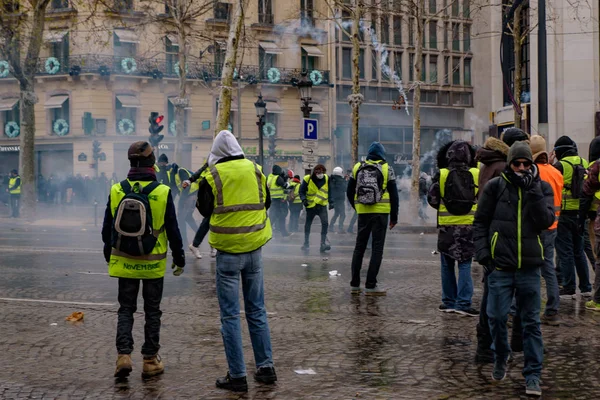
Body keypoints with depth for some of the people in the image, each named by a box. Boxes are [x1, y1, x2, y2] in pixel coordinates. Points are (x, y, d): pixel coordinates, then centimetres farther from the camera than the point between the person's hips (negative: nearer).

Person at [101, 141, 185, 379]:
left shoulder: (116, 191, -4)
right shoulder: (162, 193, -11)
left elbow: (107, 229, 5)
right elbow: (173, 230, -6)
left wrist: (109, 256, 20)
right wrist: (179, 259, 6)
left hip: (124, 262, 2)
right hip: (153, 264, -1)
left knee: (125, 310, 13)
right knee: (152, 312, 11)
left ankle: (124, 355, -1)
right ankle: (150, 361, 15)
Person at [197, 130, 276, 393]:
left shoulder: (213, 177, -10)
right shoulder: (255, 170, 1)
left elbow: (204, 210, 3)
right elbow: (266, 203, 15)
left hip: (228, 250, -4)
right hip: (254, 248, 4)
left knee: (230, 314, 2)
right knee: (257, 310, 15)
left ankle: (237, 375, 3)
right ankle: (266, 366, 19)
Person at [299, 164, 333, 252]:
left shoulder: (326, 179, 2)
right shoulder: (307, 179, -8)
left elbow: (329, 191, 14)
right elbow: (302, 191, -1)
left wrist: (331, 202, 10)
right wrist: (304, 199, -17)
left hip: (322, 205, 1)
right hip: (311, 205, -1)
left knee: (325, 223, -16)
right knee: (308, 224, 9)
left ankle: (323, 243, -11)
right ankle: (306, 243, 23)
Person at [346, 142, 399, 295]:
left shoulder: (358, 168, 7)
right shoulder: (386, 169, -2)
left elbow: (349, 192, 9)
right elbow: (393, 194, -2)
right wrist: (394, 216, 4)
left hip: (363, 212, 3)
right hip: (381, 213, -3)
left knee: (359, 246, 12)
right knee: (377, 248, 0)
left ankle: (354, 284, 13)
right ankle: (370, 285, -4)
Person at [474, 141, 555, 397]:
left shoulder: (542, 189, 5)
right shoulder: (495, 187, 1)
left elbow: (546, 221, -9)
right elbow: (480, 222, 6)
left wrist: (533, 191, -15)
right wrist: (483, 254, -4)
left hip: (529, 267, 1)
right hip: (500, 266, -1)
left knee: (531, 322, 4)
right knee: (497, 317, 0)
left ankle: (533, 375, 11)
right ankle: (500, 359, 27)